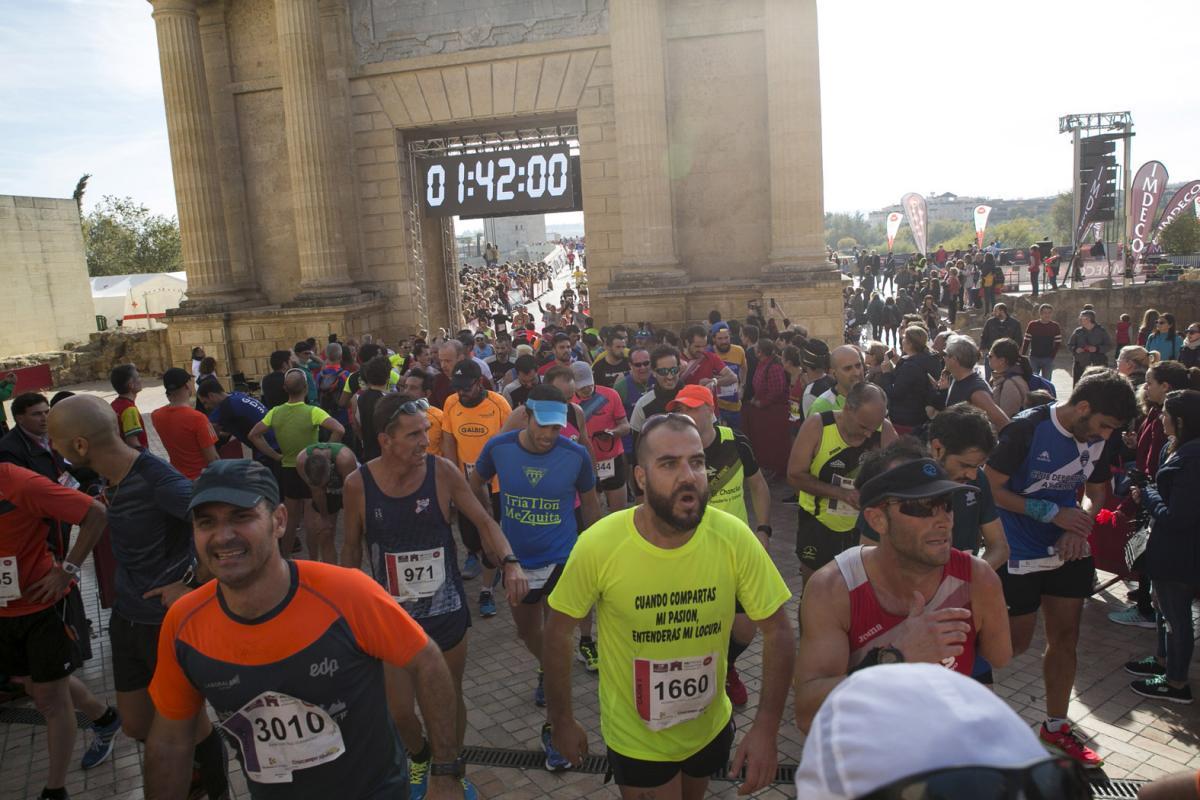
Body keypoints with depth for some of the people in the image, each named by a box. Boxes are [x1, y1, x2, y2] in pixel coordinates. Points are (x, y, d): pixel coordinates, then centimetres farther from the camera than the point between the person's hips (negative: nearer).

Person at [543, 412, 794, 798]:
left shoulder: (735, 538, -22)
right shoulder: (599, 545, -25)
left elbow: (777, 632, -13)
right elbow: (559, 631, -11)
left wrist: (766, 727, -20)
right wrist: (562, 721, -3)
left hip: (712, 727, 4)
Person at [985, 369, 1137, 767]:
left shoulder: (1101, 440, -2)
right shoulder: (1026, 429, -21)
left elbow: (1096, 492, 11)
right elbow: (992, 488, -19)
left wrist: (1080, 525, -9)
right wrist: (1052, 513, -22)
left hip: (1067, 552, 6)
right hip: (1019, 554, -6)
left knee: (1065, 638, 14)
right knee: (1016, 642, 1)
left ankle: (1056, 726, 30)